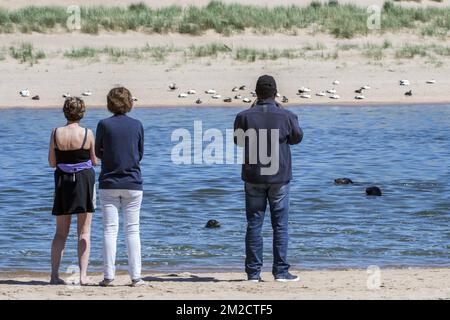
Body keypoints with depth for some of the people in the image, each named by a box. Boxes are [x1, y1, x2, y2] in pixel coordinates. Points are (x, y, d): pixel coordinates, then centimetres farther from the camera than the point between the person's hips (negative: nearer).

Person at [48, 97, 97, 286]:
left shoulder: (56, 133, -4)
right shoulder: (87, 134, -10)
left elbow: (52, 162, 1)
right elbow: (95, 161, -2)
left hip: (62, 181, 2)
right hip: (84, 180, -2)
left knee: (61, 232, 11)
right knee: (84, 232, 4)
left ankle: (54, 275, 7)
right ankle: (83, 275, -2)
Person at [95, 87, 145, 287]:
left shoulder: (104, 125, -6)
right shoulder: (137, 125, -1)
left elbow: (98, 153, 4)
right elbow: (140, 155, 8)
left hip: (109, 184, -1)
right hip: (133, 183, 1)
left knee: (110, 230, 2)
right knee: (132, 230, 4)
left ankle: (109, 276, 0)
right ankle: (135, 276, 1)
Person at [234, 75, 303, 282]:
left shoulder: (245, 117, -9)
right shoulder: (286, 117, -10)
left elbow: (238, 141, 9)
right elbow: (297, 138, 9)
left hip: (253, 178, 1)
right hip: (279, 179, -1)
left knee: (254, 225, 6)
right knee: (280, 226, 6)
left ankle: (253, 272, 5)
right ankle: (281, 271, 4)